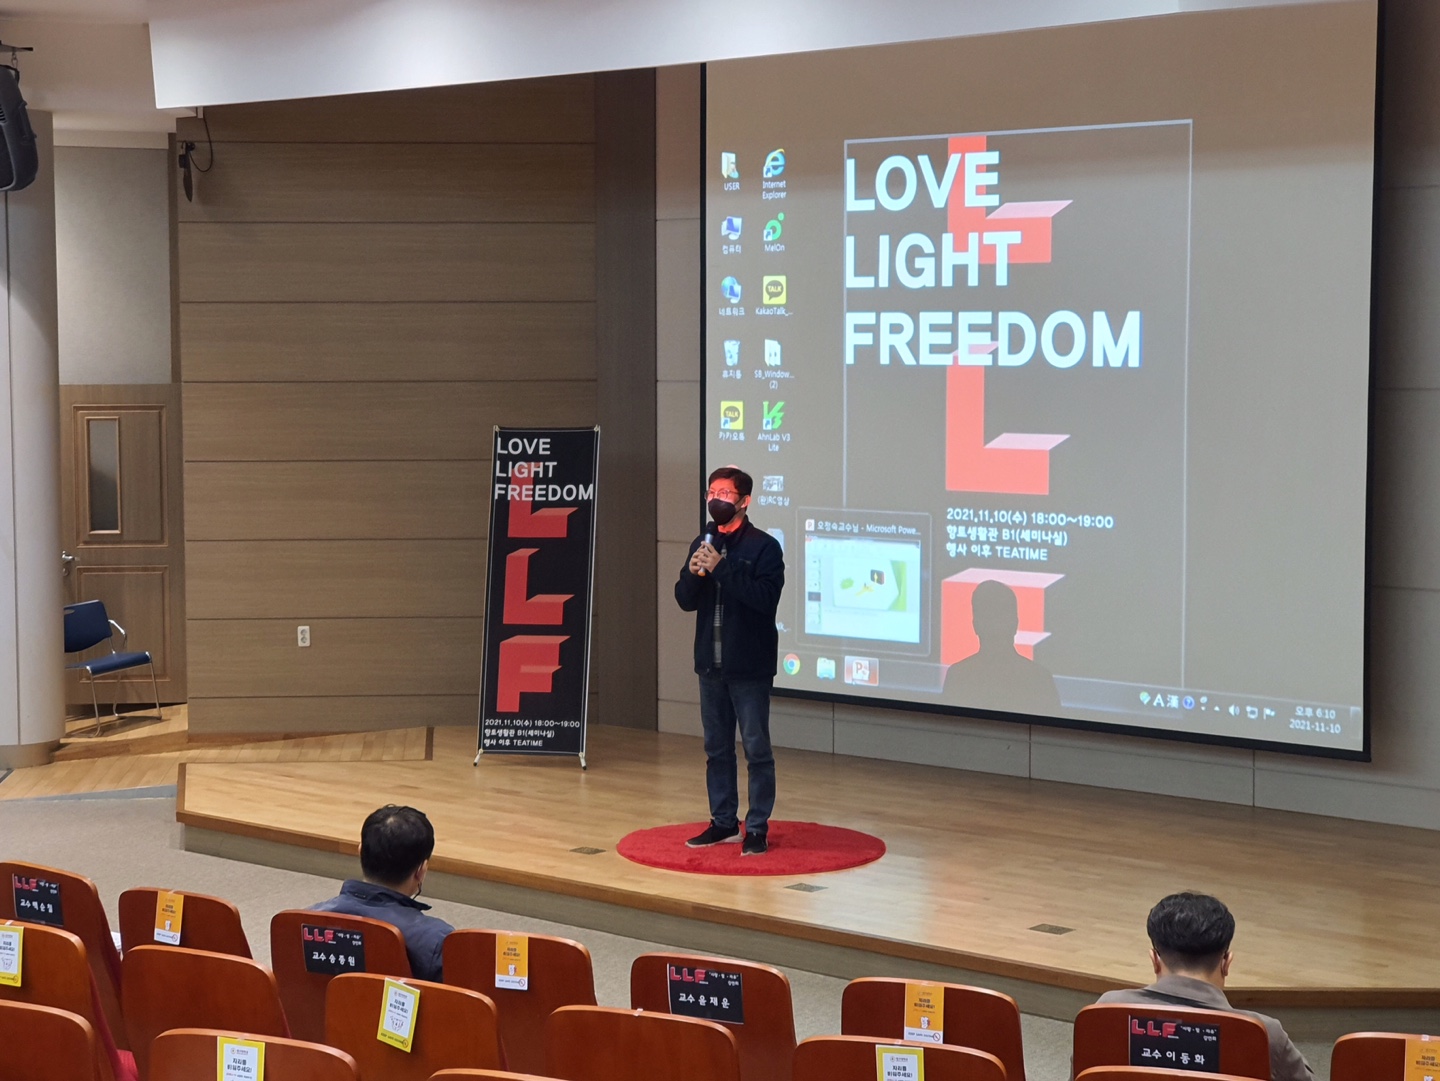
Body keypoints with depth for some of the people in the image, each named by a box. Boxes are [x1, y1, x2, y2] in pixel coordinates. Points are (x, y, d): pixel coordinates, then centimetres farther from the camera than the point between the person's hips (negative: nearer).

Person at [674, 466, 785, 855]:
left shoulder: (764, 546, -8)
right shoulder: (702, 544, 10)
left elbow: (765, 597, -21)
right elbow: (685, 600, 9)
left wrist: (721, 568, -24)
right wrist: (694, 574, -12)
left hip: (749, 666, -6)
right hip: (711, 663, 6)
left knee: (757, 750, -1)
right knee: (717, 748, 13)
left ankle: (758, 829, 5)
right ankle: (723, 823, 23)